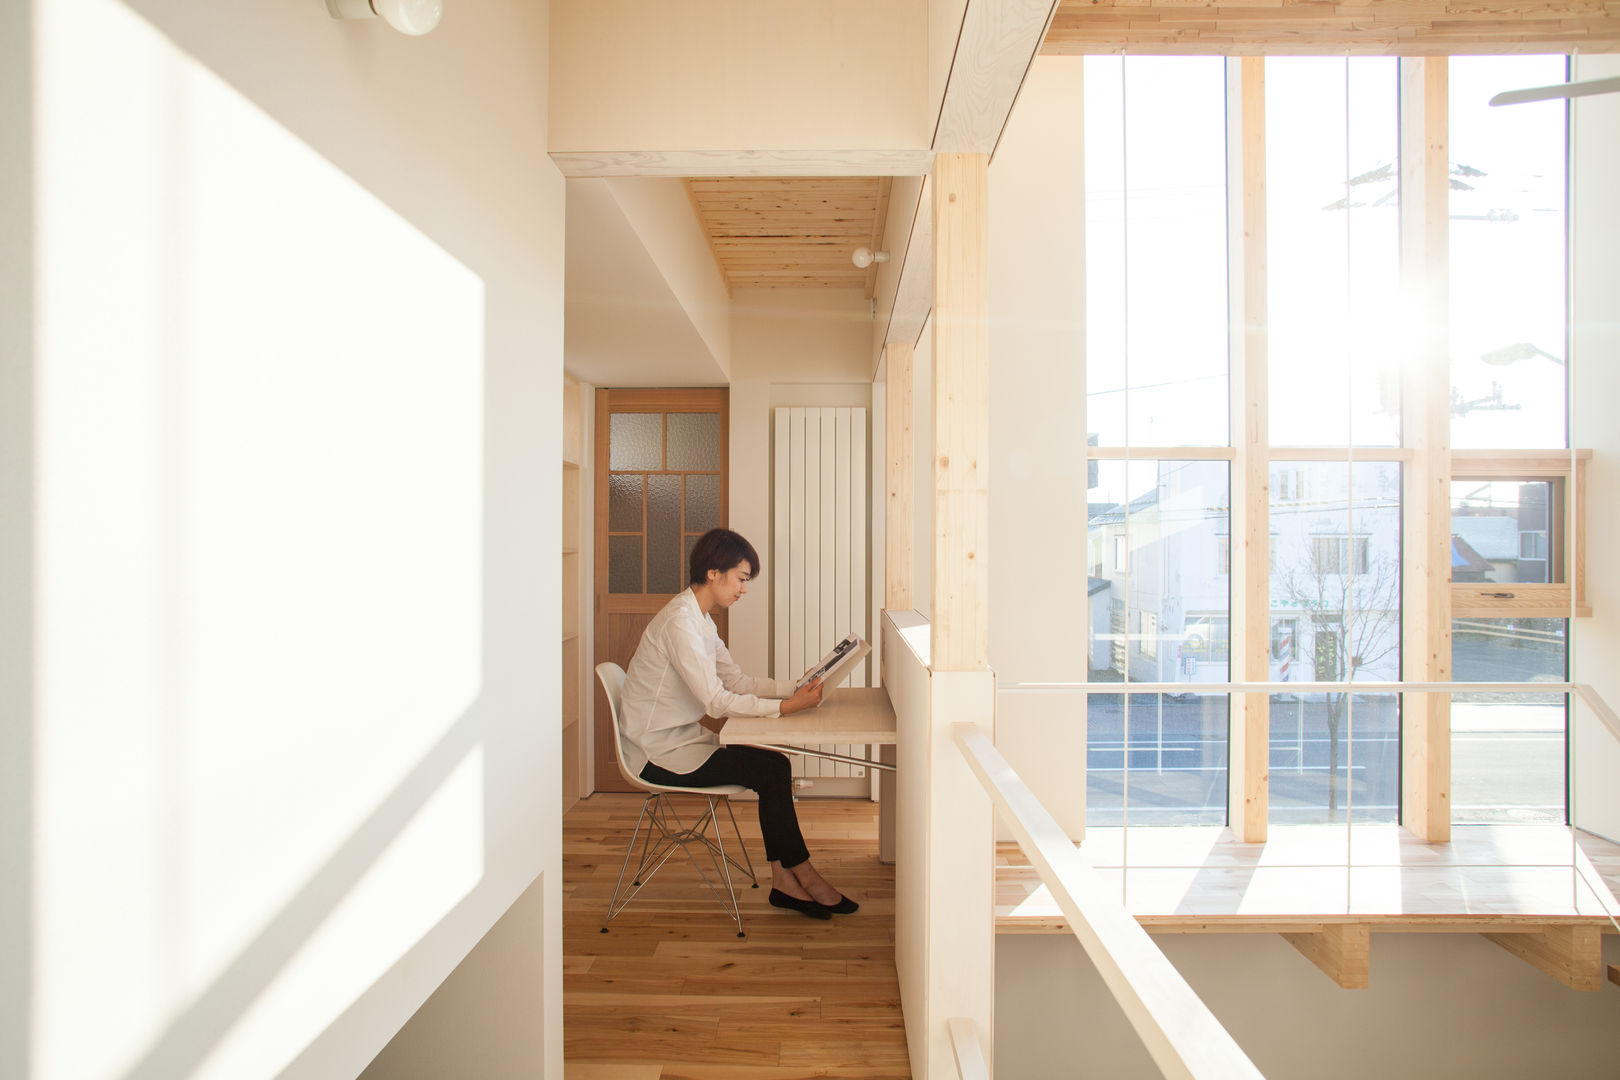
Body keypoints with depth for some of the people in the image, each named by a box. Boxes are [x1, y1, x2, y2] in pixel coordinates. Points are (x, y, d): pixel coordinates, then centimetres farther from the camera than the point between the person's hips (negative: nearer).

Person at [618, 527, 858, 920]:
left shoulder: (699, 619, 10)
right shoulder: (680, 621, -22)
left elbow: (736, 679, 8)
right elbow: (716, 701, -25)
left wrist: (798, 687, -3)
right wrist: (787, 706, -24)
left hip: (681, 740, 9)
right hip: (659, 755, -9)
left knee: (775, 765, -4)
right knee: (770, 771, -14)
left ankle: (784, 881, 3)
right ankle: (803, 876, 4)